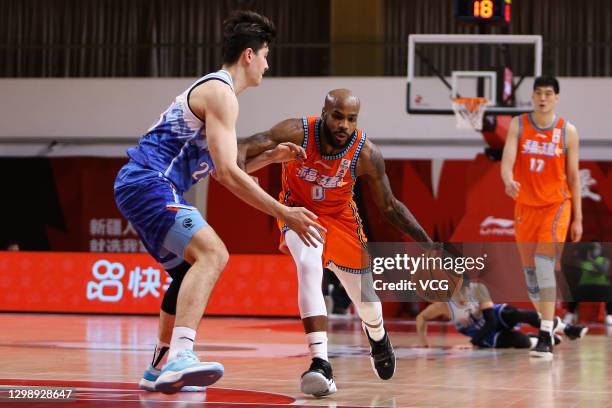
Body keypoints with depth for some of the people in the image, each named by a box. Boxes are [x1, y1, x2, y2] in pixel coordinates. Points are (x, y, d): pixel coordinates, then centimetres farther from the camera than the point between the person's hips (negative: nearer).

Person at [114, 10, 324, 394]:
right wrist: (285, 214, -17)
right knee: (212, 253, -28)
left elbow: (222, 170, 33)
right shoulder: (220, 92, -10)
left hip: (139, 186, 11)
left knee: (190, 269, 25)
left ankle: (160, 369, 33)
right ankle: (180, 356, -44)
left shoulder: (212, 89, 23)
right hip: (150, 184, -11)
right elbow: (227, 173, -19)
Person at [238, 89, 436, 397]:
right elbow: (245, 149, -28)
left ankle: (377, 337, 49)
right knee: (309, 267, -33)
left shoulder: (366, 154, -24)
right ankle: (320, 365, -36)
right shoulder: (297, 134, -29)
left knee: (365, 299, 10)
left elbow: (389, 206, -10)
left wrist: (428, 244, -12)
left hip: (339, 217, 2)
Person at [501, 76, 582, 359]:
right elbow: (507, 161, -12)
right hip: (525, 205, 3)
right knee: (529, 269, 10)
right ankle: (546, 326, 31)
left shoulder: (568, 131, -2)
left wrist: (577, 218, 2)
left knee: (544, 263, -20)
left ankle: (546, 339, -23)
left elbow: (573, 176, 3)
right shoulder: (518, 125, 0)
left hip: (556, 205, -3)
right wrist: (509, 181, -36)